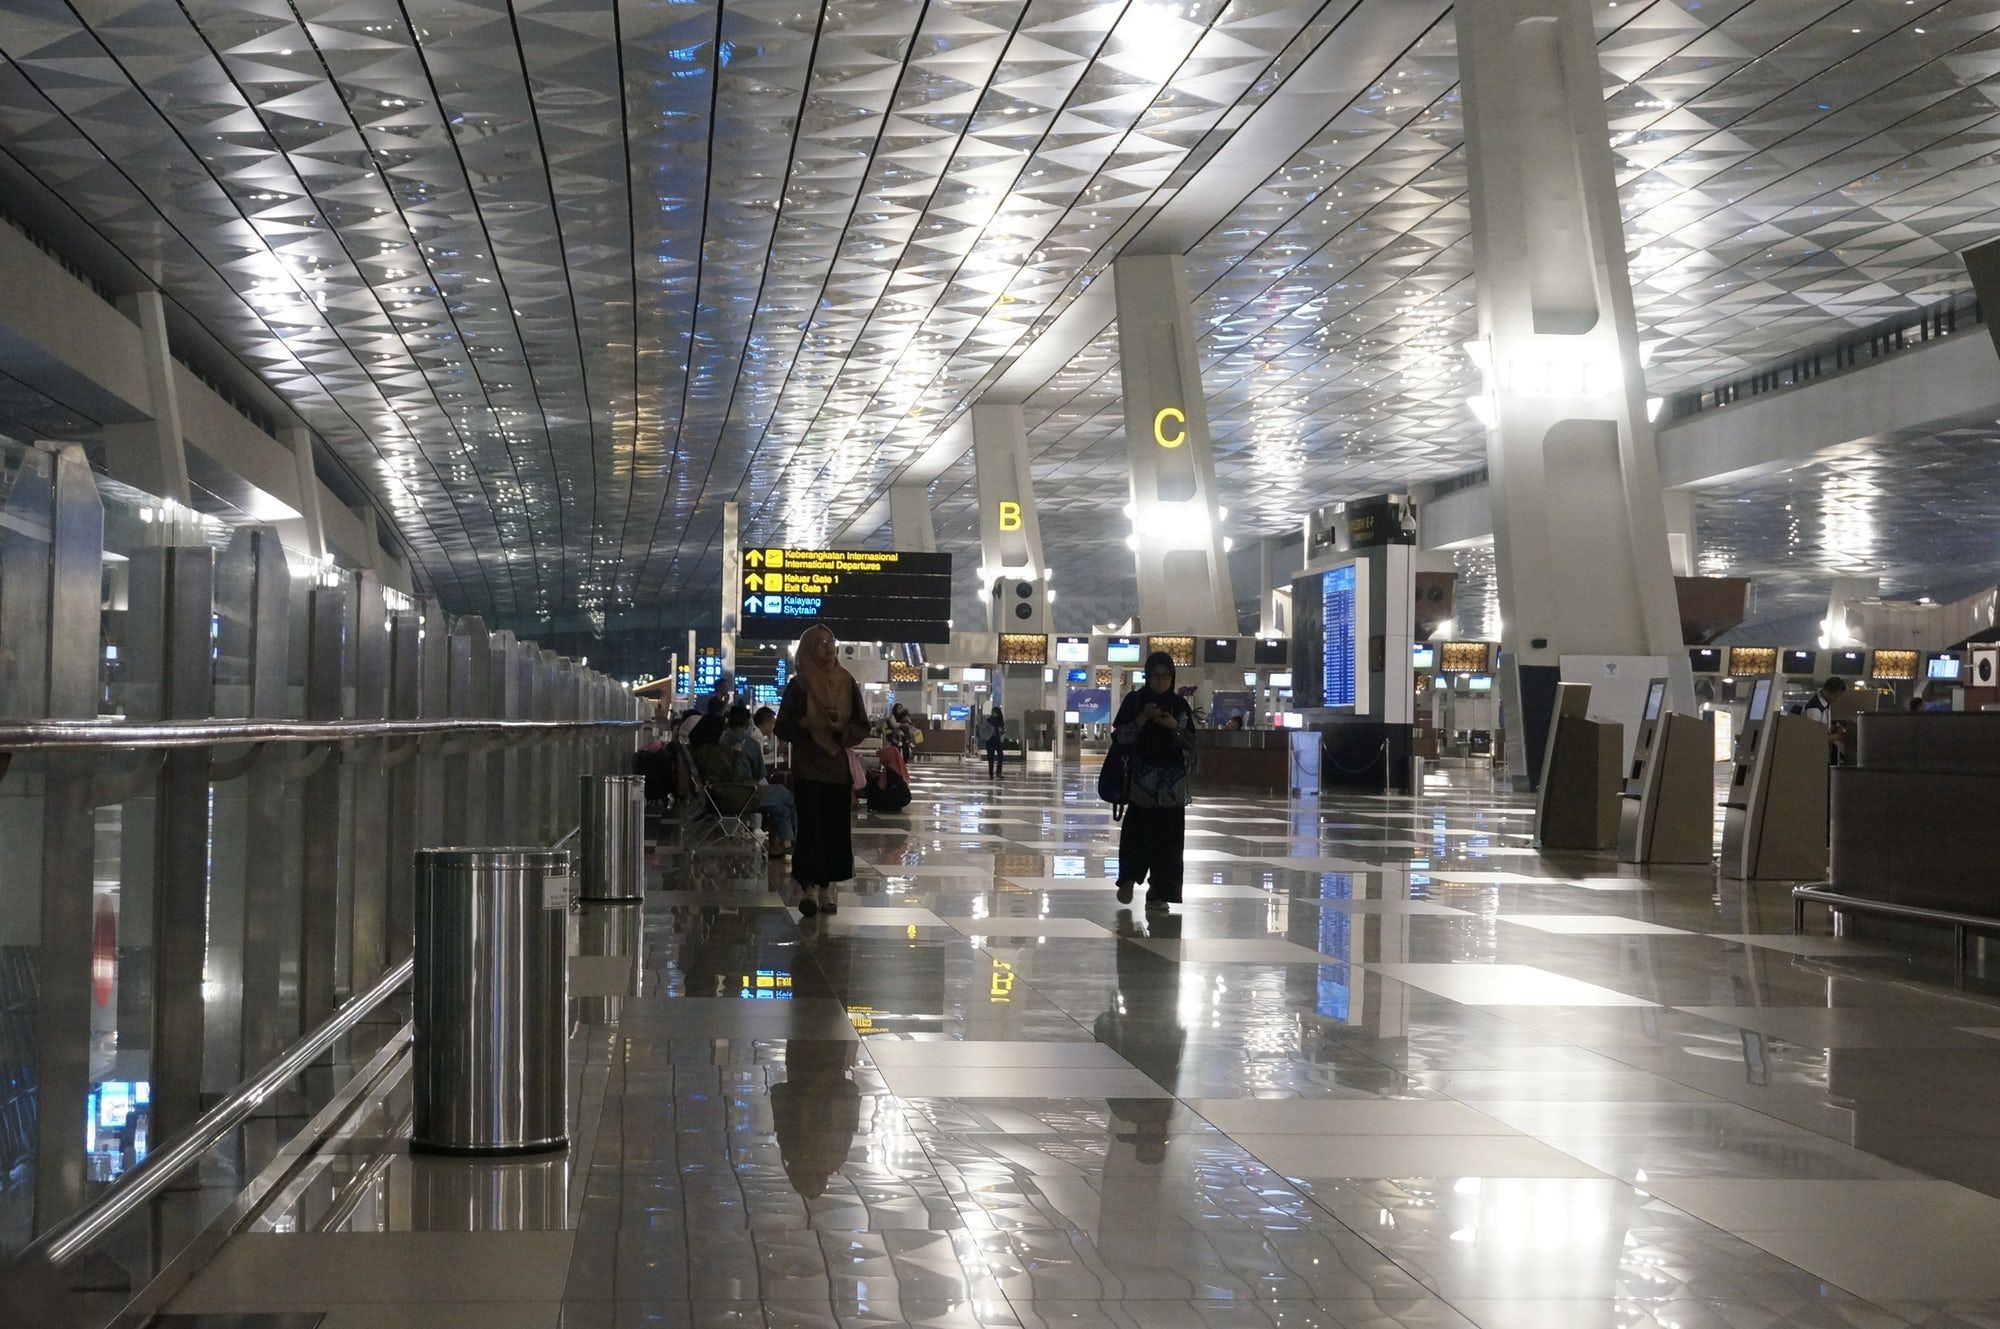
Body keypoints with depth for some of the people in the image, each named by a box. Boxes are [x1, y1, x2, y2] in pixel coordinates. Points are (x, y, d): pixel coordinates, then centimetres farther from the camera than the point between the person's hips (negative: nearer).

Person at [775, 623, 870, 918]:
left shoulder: (847, 684, 7)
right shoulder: (798, 686, -1)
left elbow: (862, 728, 7)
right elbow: (782, 727, 0)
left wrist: (840, 728, -13)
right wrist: (807, 724, -19)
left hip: (839, 767, 3)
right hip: (808, 768, -3)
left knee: (837, 829, 0)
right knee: (810, 827, -10)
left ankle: (827, 887, 7)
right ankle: (809, 887, -7)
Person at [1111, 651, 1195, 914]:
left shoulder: (1180, 704, 7)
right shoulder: (1134, 700, 2)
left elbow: (1190, 744, 7)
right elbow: (1119, 738, -2)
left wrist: (1175, 727, -11)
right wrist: (1141, 719, -14)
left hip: (1173, 784, 2)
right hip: (1142, 779, -2)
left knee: (1168, 839, -4)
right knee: (1137, 833, -12)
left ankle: (1158, 895, 2)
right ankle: (1128, 879, 14)